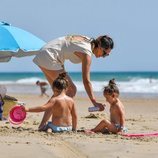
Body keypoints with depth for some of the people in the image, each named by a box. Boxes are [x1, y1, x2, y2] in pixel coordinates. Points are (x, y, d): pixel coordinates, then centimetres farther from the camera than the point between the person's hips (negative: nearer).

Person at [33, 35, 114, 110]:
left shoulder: (88, 41, 8)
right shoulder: (87, 53, -17)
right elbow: (86, 81, -20)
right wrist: (94, 102, -21)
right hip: (48, 58, -10)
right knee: (71, 90, -7)